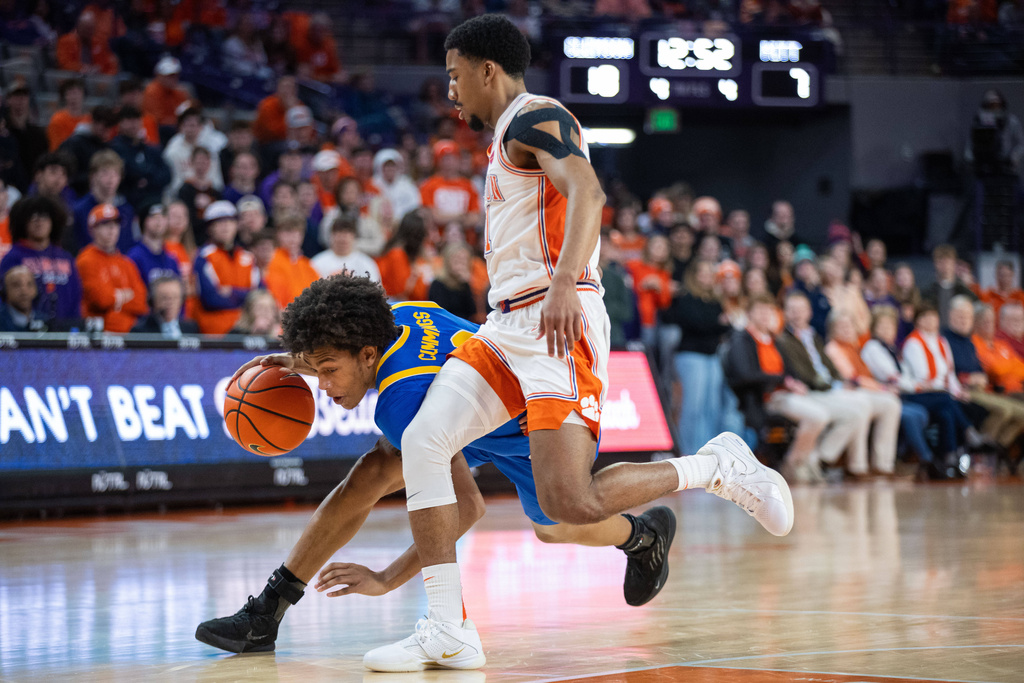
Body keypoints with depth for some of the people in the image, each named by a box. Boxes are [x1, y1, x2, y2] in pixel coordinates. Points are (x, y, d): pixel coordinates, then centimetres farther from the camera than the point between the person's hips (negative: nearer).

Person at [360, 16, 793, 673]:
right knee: (423, 440, -7)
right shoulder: (510, 137, 27)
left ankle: (720, 467, 2)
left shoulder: (534, 118, -6)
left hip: (557, 322, -10)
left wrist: (564, 284, -39)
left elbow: (587, 191, -25)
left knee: (572, 501, -20)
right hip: (509, 324, 10)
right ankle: (449, 630, -7)